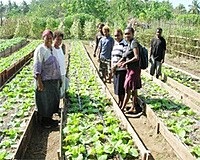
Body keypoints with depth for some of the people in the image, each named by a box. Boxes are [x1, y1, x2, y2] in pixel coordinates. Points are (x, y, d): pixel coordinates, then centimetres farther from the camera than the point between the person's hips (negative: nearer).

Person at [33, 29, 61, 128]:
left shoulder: (53, 49, 9)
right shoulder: (40, 49, -13)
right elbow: (37, 66, -17)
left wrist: (59, 78, 15)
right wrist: (38, 80, -22)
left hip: (54, 79, 8)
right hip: (44, 80, -8)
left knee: (53, 99, 15)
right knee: (44, 100, 4)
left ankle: (49, 118, 31)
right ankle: (43, 121, 20)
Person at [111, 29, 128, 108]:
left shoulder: (125, 44, -12)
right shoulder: (115, 44, 14)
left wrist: (116, 65, -15)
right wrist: (112, 66, 7)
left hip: (122, 69, -8)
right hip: (115, 69, 8)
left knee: (121, 87, -1)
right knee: (116, 86, 15)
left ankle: (122, 103, 12)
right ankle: (118, 101, 29)